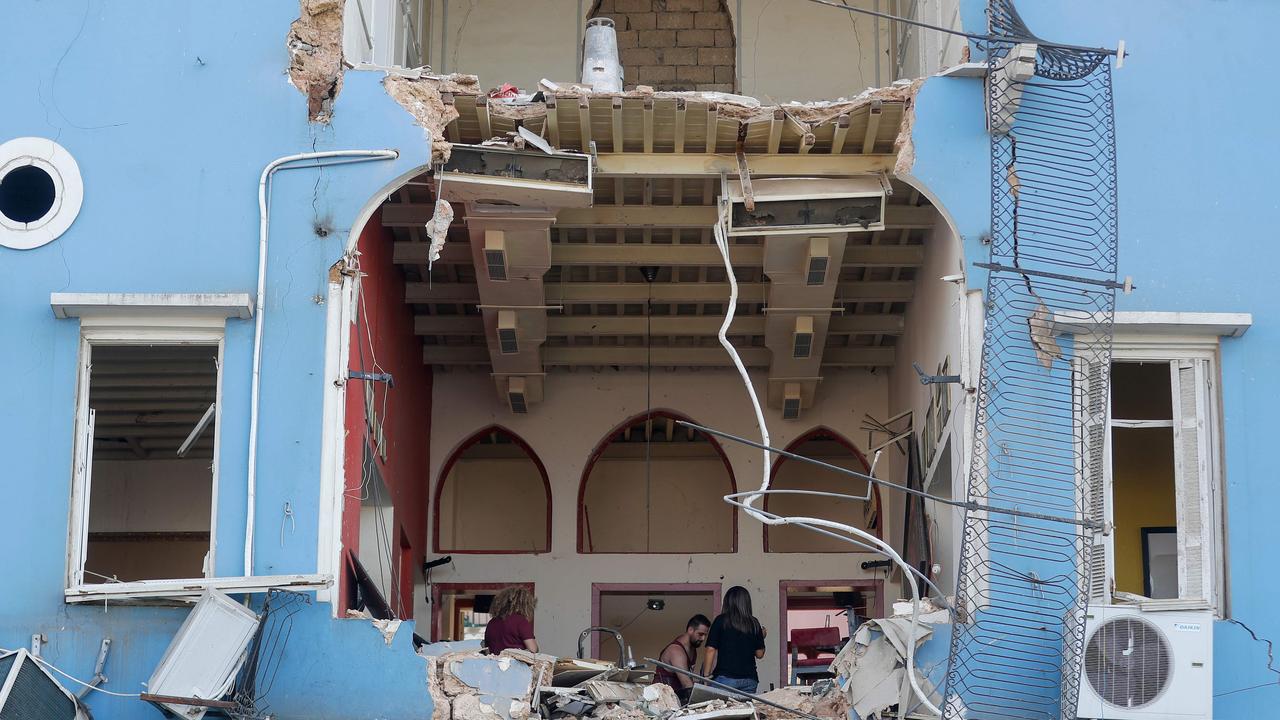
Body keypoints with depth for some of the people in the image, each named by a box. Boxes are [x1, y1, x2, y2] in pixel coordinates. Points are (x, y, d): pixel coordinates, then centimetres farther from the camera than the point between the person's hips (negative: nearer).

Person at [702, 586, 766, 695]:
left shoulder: (721, 620, -2)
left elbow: (711, 650, -6)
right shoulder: (754, 623, 6)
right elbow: (759, 654, 11)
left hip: (725, 677, -3)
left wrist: (706, 675, -1)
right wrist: (762, 636, 29)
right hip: (749, 679, 3)